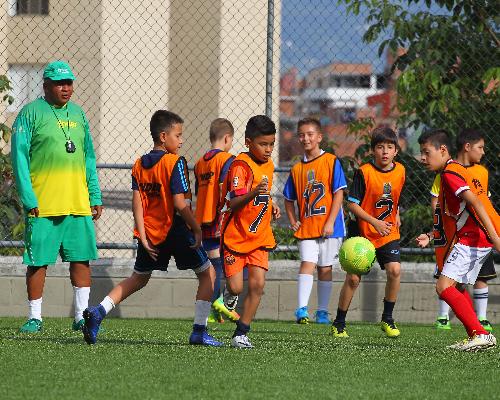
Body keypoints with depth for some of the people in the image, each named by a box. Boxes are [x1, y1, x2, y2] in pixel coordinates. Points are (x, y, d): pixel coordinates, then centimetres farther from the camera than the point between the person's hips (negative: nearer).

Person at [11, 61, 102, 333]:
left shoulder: (77, 114, 14)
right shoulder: (31, 113, -3)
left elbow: (88, 158, 19)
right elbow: (19, 157, -6)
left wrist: (95, 196, 13)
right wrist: (29, 199, -13)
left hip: (78, 205, 5)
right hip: (43, 205, -5)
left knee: (81, 258, 4)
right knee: (38, 261, -1)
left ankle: (81, 317, 11)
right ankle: (34, 318, 7)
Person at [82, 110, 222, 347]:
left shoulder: (139, 165, 7)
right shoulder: (175, 163, -12)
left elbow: (137, 202, 1)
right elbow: (179, 203, -18)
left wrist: (143, 237, 0)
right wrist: (197, 229, -8)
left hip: (149, 234, 6)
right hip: (174, 229, -6)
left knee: (138, 278, 23)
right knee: (207, 273, 8)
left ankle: (98, 312, 5)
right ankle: (199, 331, 1)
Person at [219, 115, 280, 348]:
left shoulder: (268, 165, 7)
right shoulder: (240, 165, -18)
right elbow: (234, 204, -28)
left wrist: (271, 205, 6)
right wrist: (254, 193, -45)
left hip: (259, 237, 6)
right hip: (235, 236, -6)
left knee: (257, 285, -7)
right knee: (235, 288, -6)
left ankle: (241, 334, 2)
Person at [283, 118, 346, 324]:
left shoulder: (331, 162, -3)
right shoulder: (297, 169, 8)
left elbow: (338, 193, -7)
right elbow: (289, 199, 19)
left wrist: (330, 222, -13)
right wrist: (293, 222, 5)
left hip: (329, 228, -2)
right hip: (306, 227, 2)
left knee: (325, 268, 7)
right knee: (307, 263, -13)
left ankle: (322, 311, 16)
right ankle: (302, 309, -20)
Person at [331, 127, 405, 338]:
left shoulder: (400, 171, 0)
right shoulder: (364, 172, -15)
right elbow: (352, 204, -15)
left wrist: (396, 215, 11)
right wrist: (375, 222, -23)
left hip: (389, 234, 3)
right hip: (363, 233, -3)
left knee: (394, 270, -17)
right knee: (353, 278, -2)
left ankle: (387, 318, -1)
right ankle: (339, 323, 15)